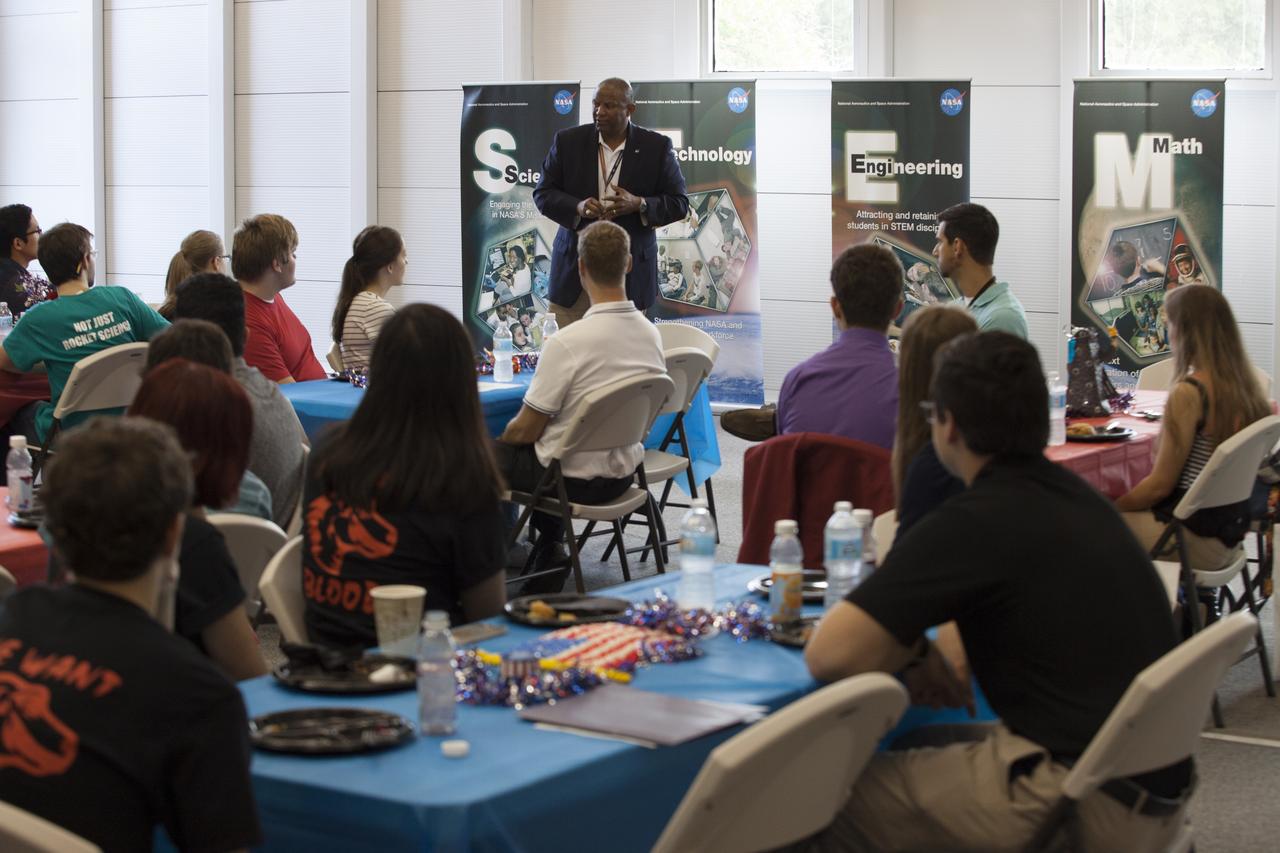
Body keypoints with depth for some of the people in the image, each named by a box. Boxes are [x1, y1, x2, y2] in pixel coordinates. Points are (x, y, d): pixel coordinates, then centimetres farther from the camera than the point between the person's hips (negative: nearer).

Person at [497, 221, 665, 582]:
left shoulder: (567, 343, -26)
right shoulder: (651, 334, -5)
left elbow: (525, 430, -17)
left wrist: (504, 437, 8)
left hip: (576, 478, -6)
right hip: (624, 472, 6)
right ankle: (551, 549, 28)